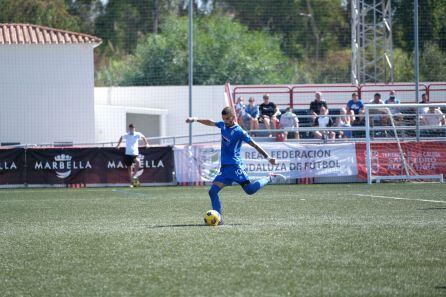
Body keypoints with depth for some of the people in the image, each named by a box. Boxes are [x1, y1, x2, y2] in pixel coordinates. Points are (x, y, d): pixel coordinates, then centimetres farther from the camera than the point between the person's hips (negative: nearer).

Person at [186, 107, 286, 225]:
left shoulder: (239, 131, -10)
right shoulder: (223, 125, 11)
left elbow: (254, 145, -9)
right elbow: (210, 123, 31)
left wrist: (268, 157, -13)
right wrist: (195, 120, 32)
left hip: (235, 165, -7)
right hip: (224, 166, 7)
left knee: (250, 189, -19)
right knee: (213, 191, -5)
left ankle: (269, 178, 2)